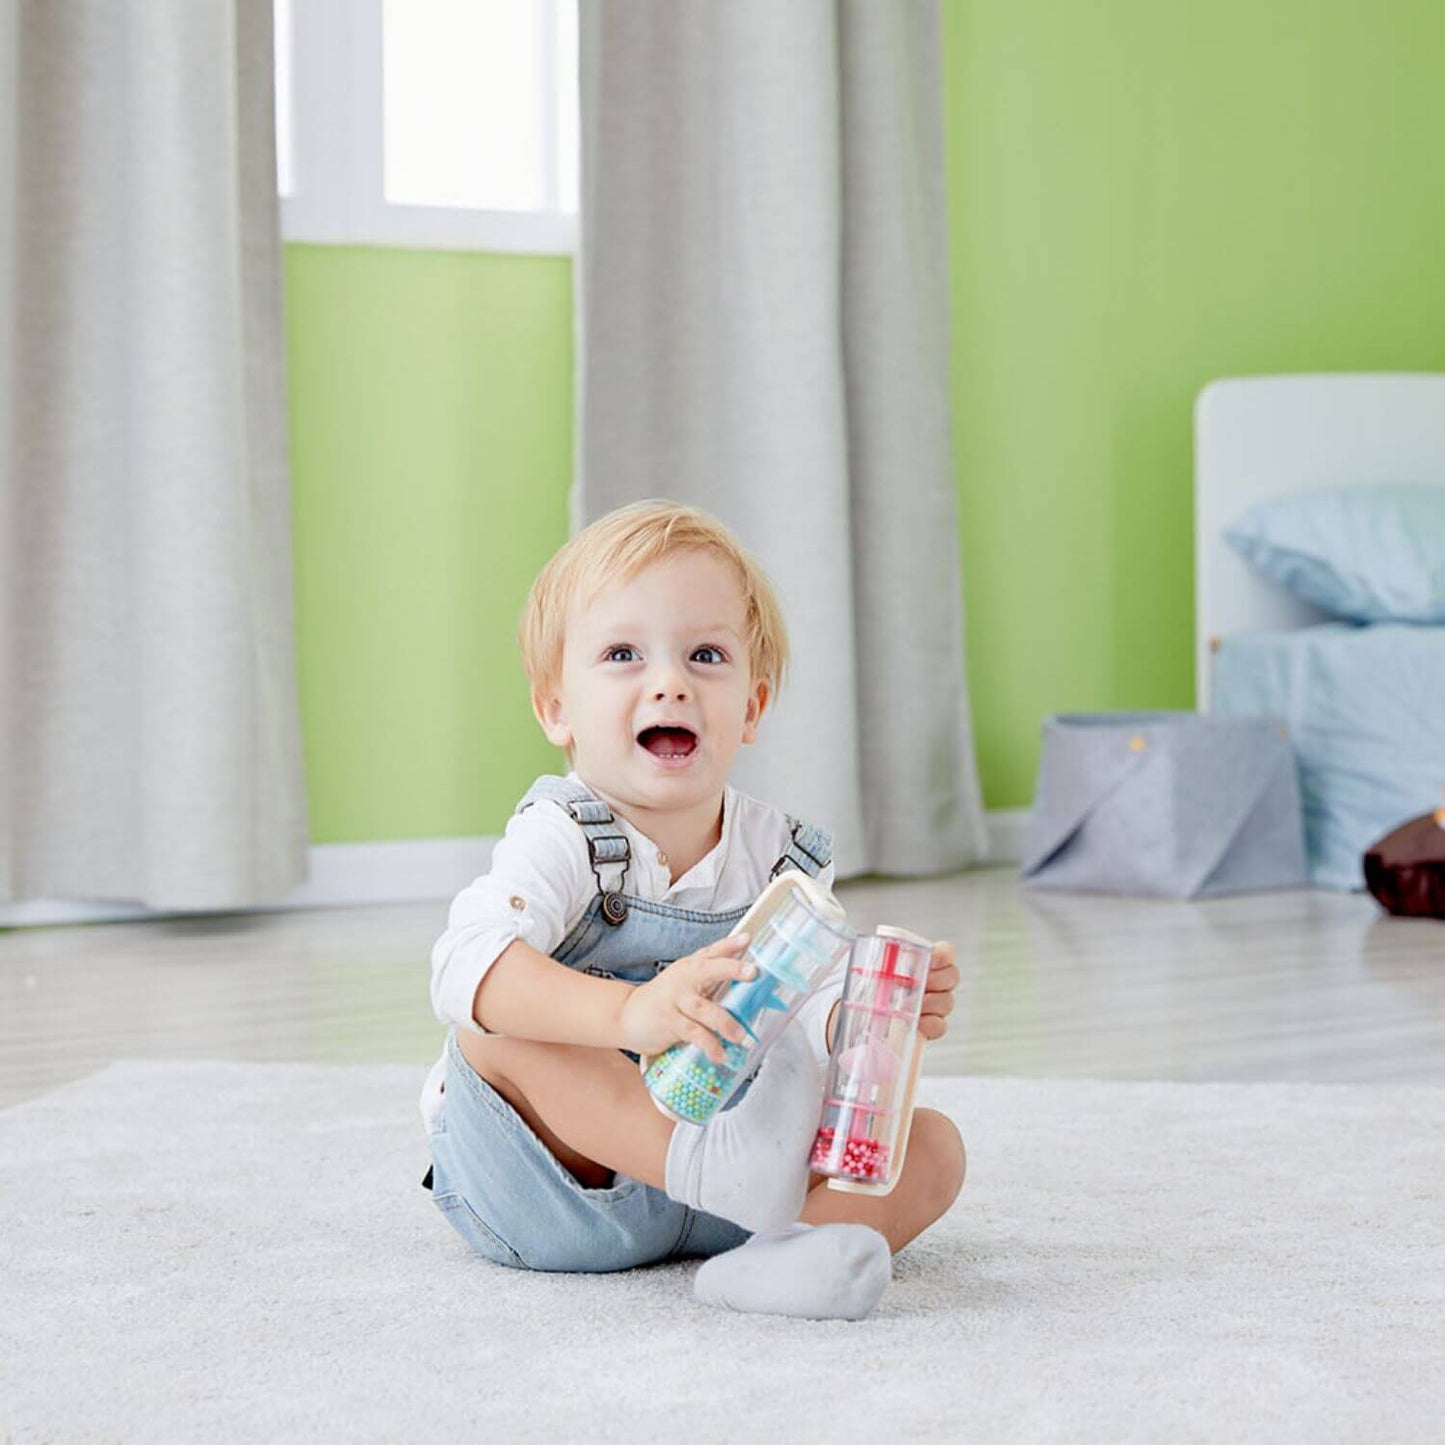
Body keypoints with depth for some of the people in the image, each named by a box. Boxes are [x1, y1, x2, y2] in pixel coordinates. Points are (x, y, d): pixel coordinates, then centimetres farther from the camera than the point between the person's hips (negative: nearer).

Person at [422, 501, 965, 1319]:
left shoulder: (781, 857, 1)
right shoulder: (561, 839, -16)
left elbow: (815, 1021, 1)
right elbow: (467, 965, -35)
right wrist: (630, 1012, -52)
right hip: (556, 1198, -4)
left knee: (935, 1148, -8)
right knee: (497, 1027, -30)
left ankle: (785, 1251, -38)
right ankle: (717, 1163, -46)